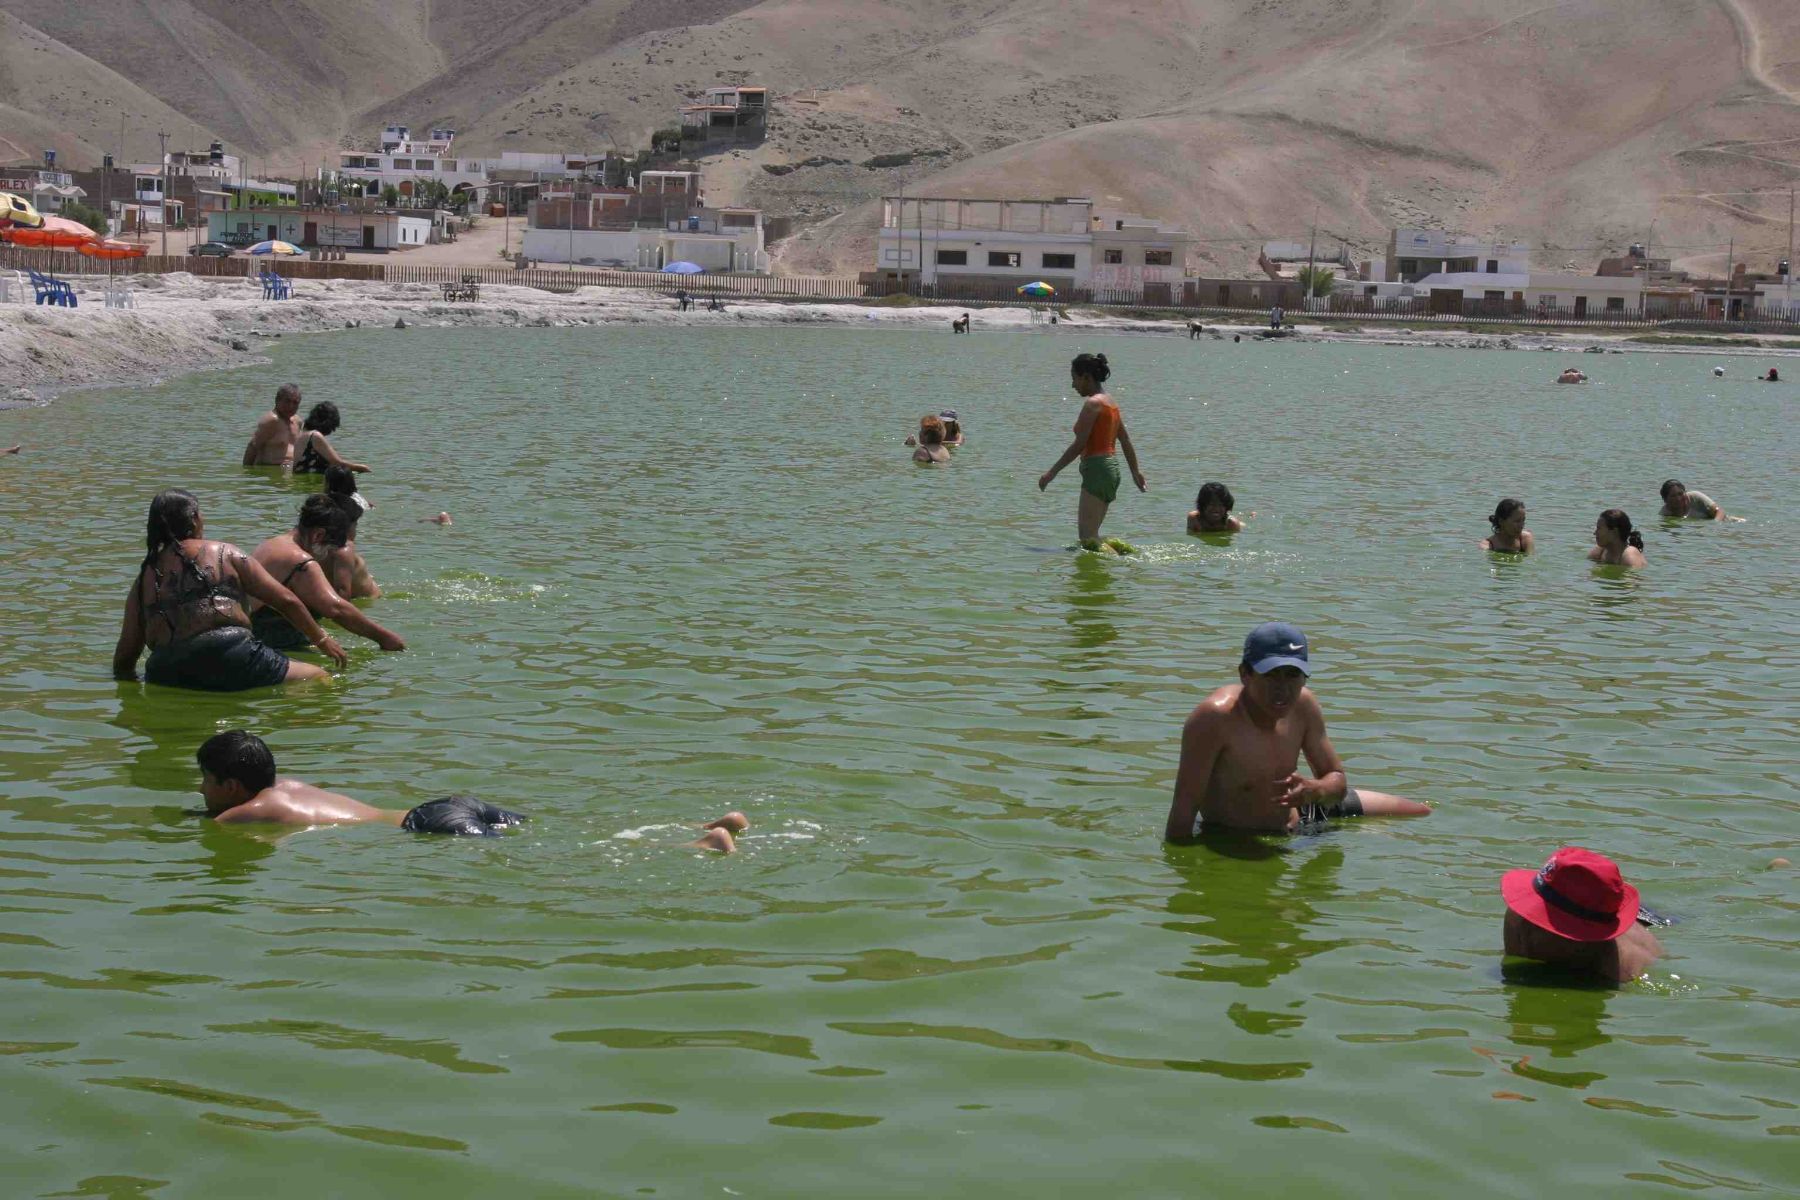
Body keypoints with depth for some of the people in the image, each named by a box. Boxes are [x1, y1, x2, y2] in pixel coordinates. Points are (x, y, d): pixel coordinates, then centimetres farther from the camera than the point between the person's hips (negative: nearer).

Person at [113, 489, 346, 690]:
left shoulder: (144, 577, 17)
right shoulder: (225, 554, 11)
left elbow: (125, 655, 16)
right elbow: (286, 600, 13)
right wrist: (321, 638, 25)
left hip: (166, 678, 4)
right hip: (229, 660, -3)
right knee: (319, 679, 2)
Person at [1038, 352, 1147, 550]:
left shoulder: (1093, 403, -13)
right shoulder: (1110, 402, 14)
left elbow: (1079, 445, -17)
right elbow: (1125, 440, 20)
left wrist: (1052, 472, -13)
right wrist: (1135, 472, 28)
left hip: (1097, 469, -10)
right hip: (1111, 468, 10)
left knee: (1087, 536, -10)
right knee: (1090, 534, 13)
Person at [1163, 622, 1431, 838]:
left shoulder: (1303, 704, -11)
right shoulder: (1216, 717, -32)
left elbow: (1338, 782, -2)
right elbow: (1184, 807, -33)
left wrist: (1312, 791, -26)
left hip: (1297, 817, 7)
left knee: (1419, 814, 16)